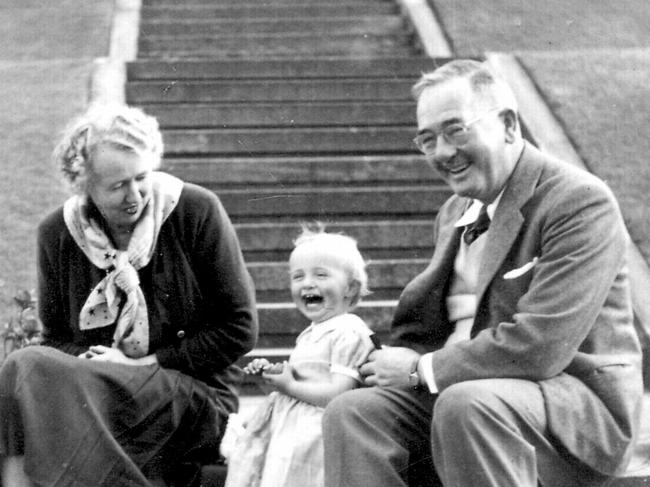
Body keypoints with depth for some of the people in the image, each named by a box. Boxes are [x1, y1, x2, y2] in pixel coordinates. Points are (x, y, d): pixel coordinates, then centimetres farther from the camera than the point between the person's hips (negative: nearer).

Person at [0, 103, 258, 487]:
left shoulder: (197, 211, -4)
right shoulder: (57, 233, 6)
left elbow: (239, 329, -3)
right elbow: (57, 338, 14)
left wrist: (142, 364, -9)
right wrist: (90, 362, -11)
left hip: (196, 399, -4)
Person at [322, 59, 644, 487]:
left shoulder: (581, 201, -12)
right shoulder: (455, 212, 17)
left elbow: (539, 346, -22)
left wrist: (422, 368, -13)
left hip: (582, 401, -7)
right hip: (465, 392, 7)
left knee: (466, 404, -36)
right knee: (352, 412, -15)